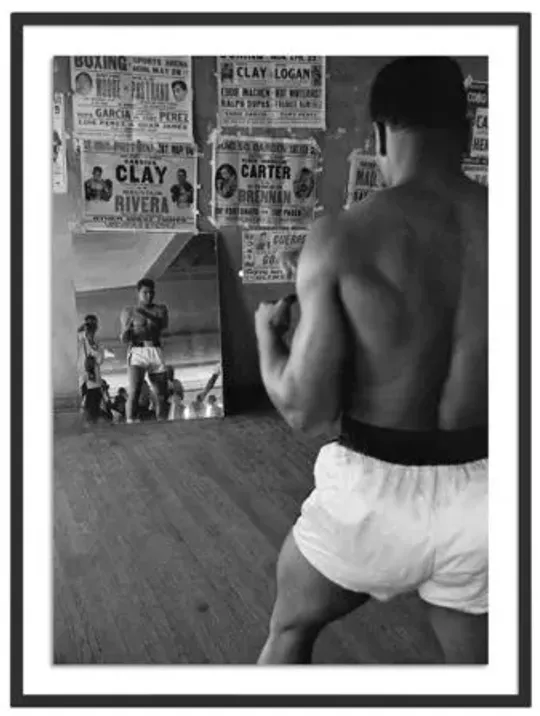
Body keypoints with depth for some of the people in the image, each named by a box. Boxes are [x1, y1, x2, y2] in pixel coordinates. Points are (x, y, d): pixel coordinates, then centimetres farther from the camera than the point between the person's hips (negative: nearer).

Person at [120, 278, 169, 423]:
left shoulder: (160, 309, 15)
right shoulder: (128, 311, 12)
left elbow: (164, 325, -6)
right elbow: (124, 339, 6)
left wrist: (146, 314, -21)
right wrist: (128, 327, -17)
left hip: (156, 352, 3)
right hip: (137, 352, -2)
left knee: (162, 394, 0)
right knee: (133, 392, -19)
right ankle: (130, 424, -24)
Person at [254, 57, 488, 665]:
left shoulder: (344, 237, -14)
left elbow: (305, 411, -13)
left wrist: (266, 333, 5)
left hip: (373, 494, -2)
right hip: (478, 499, 3)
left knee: (289, 629, 28)